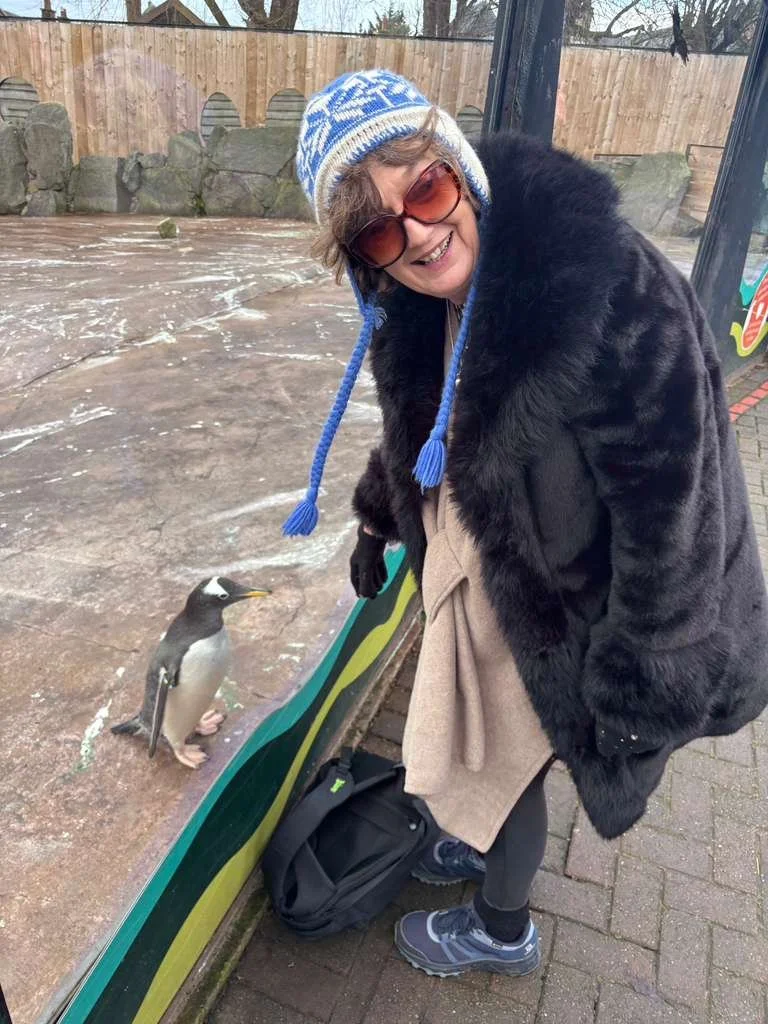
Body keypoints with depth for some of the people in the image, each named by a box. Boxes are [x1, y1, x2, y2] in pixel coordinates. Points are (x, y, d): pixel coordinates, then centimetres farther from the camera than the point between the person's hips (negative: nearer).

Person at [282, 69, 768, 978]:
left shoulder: (609, 294, -32)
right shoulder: (422, 308, -8)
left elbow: (667, 512, -27)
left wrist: (639, 697, -21)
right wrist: (376, 522, 21)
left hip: (548, 605, -6)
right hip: (470, 573, 7)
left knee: (497, 762, 17)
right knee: (482, 748, 28)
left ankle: (500, 931, 49)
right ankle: (485, 846, 61)